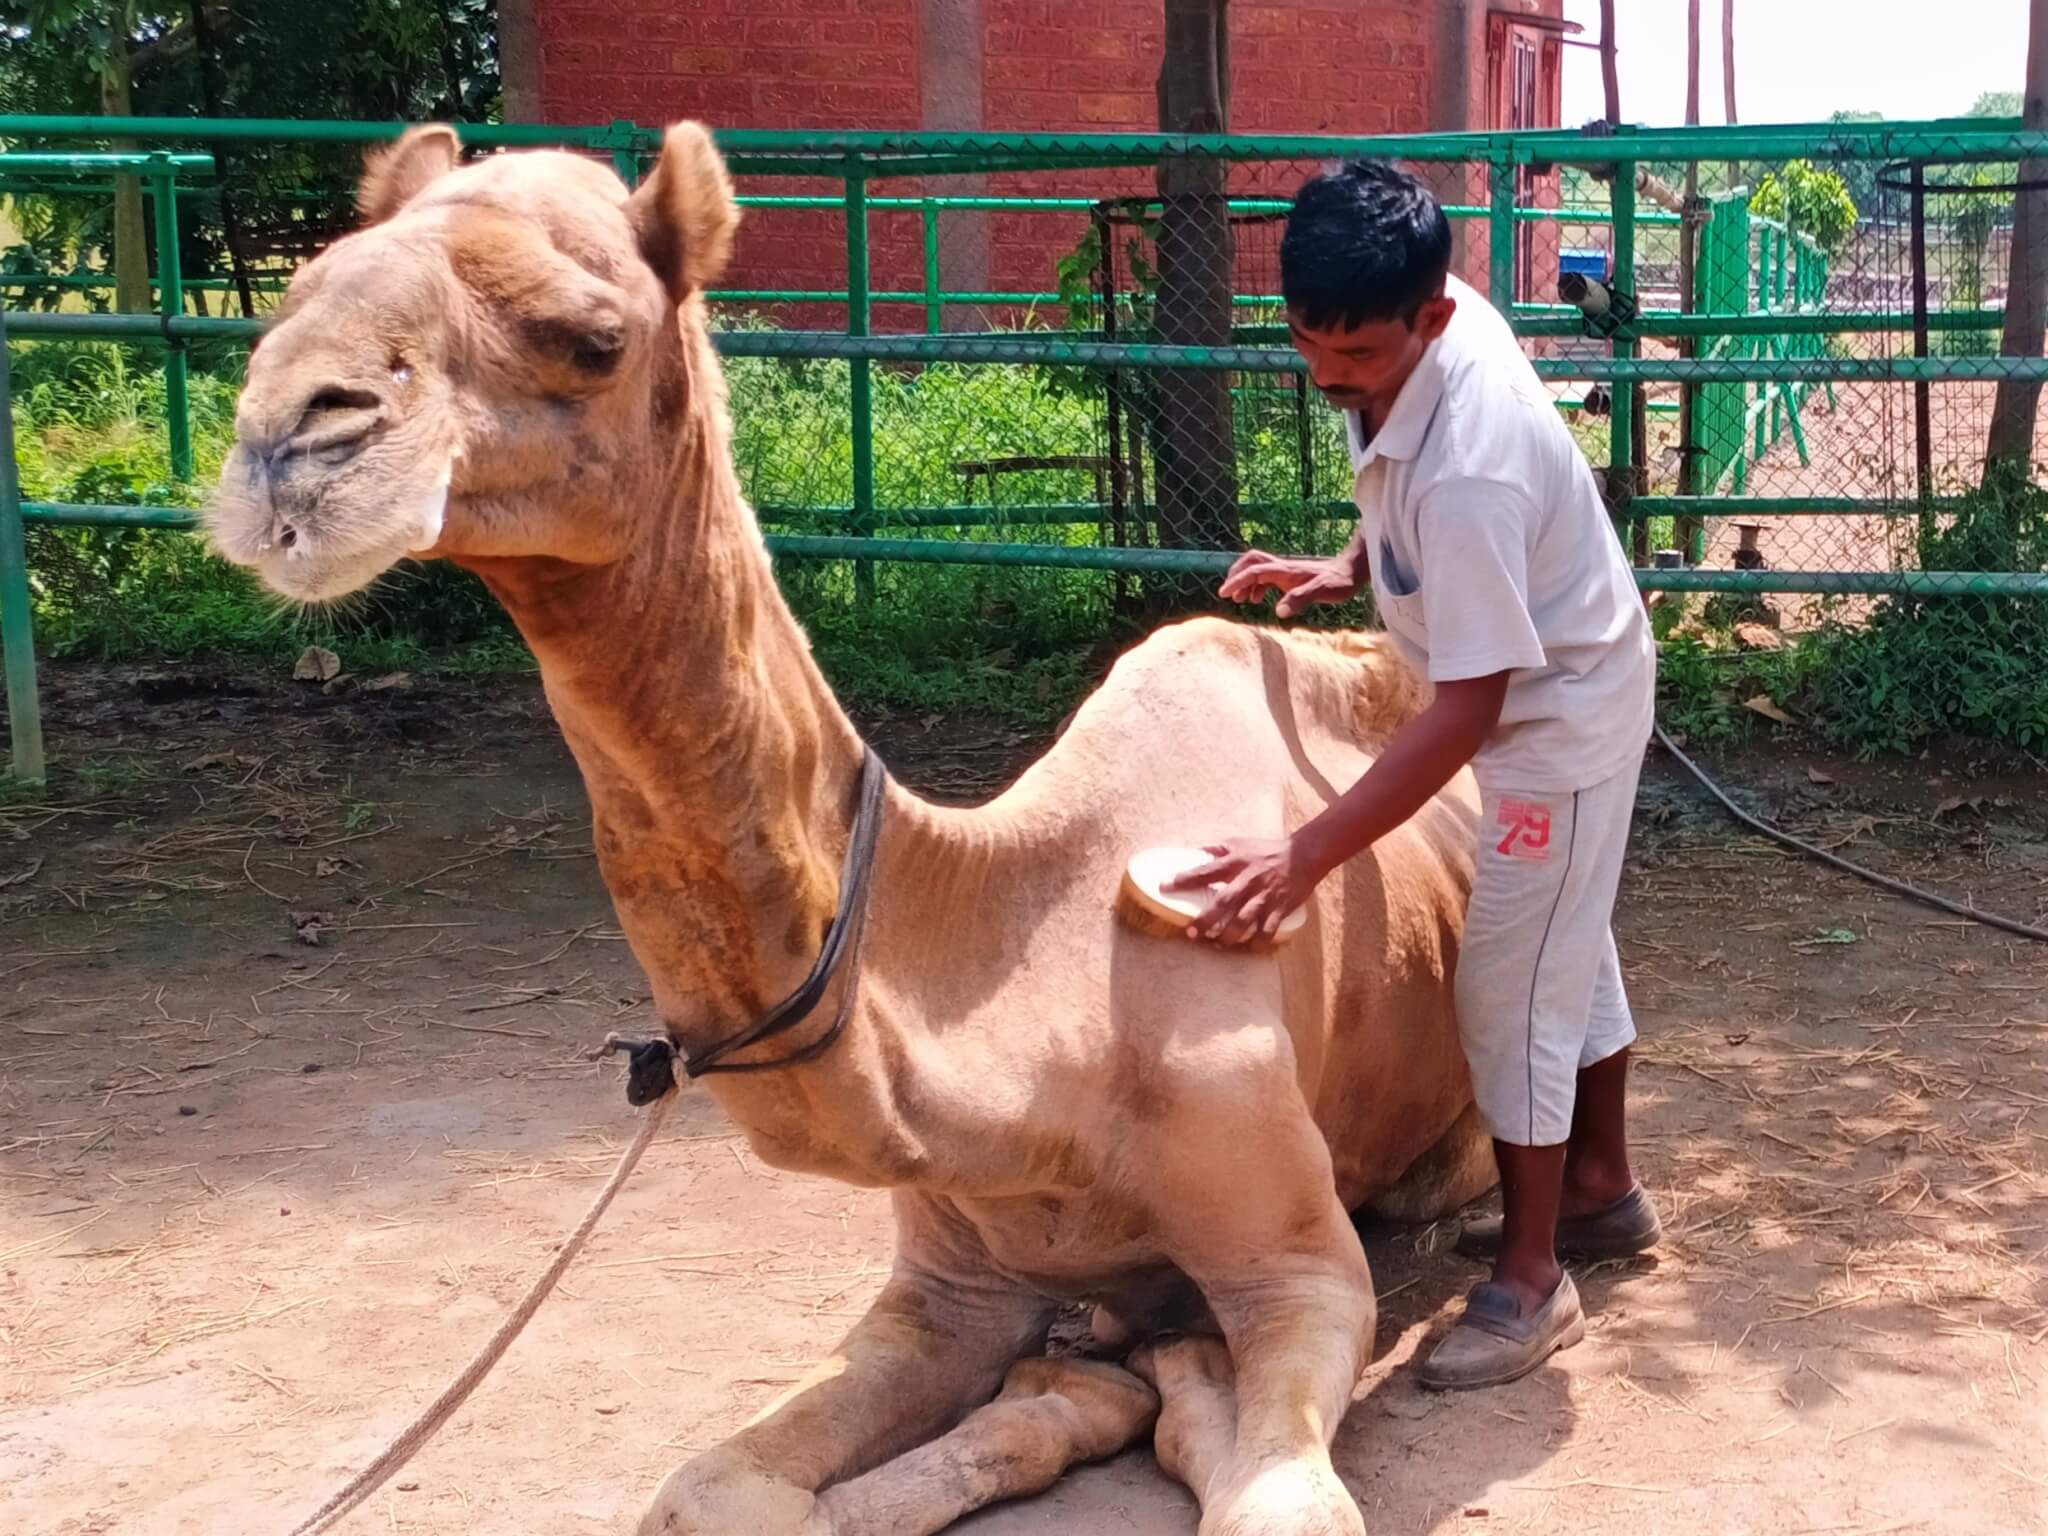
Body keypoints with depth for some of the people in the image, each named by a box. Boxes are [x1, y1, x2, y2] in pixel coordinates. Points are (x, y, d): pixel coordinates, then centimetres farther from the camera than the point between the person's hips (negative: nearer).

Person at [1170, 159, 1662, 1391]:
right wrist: (1351, 568, -4)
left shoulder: (1467, 469, -39)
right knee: (1566, 948, 22)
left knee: (1513, 982, -4)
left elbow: (1464, 715, -37)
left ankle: (1532, 1279, 10)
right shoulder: (1427, 326, -14)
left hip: (1564, 712, -9)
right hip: (1553, 680, 9)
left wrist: (1307, 857, -40)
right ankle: (1603, 1187, 40)